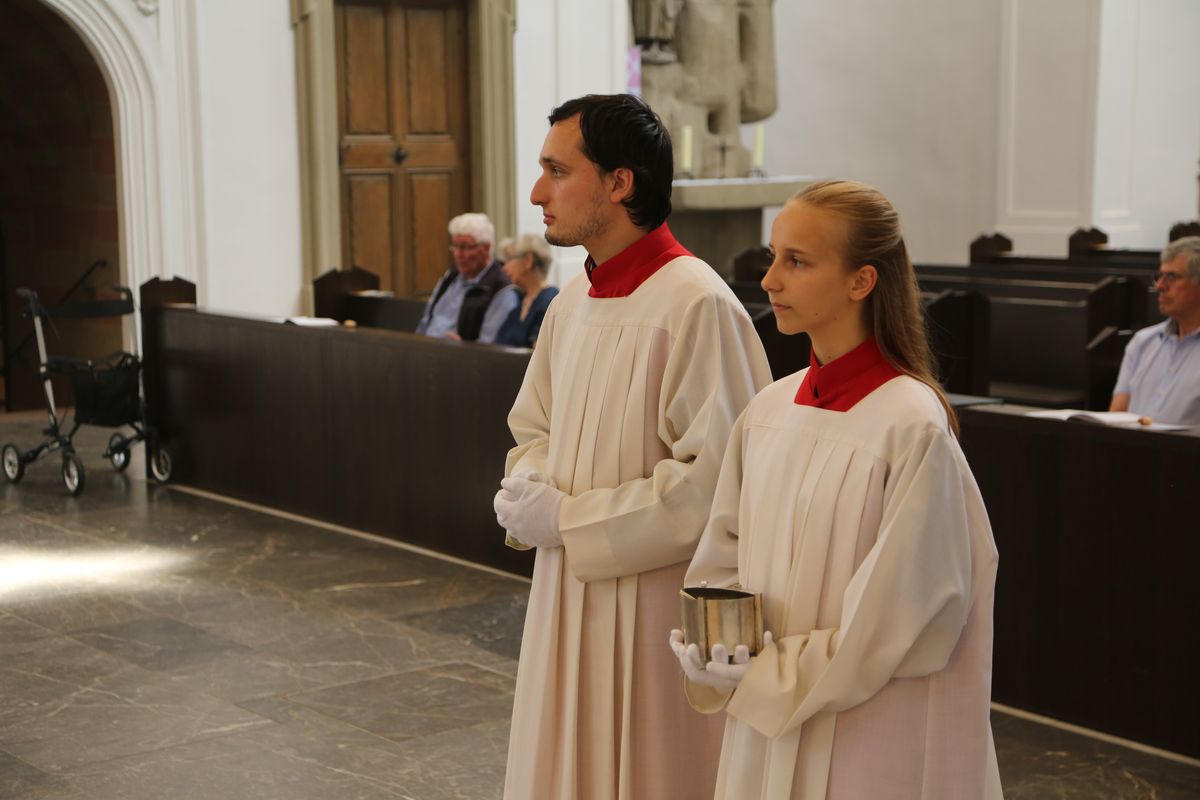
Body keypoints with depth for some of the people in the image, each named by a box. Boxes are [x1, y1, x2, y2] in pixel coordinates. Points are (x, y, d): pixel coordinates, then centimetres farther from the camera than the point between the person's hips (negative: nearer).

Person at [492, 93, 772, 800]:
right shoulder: (572, 305, 9)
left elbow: (715, 480, -21)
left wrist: (569, 518, -16)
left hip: (653, 604, -8)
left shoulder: (698, 304, -18)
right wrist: (528, 489, -3)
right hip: (566, 595, 8)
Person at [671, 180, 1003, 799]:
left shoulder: (913, 427, -17)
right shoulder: (769, 411, 1)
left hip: (869, 742, -5)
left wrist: (770, 677, -13)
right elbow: (721, 560, 9)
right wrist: (700, 648, -8)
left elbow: (900, 616, -16)